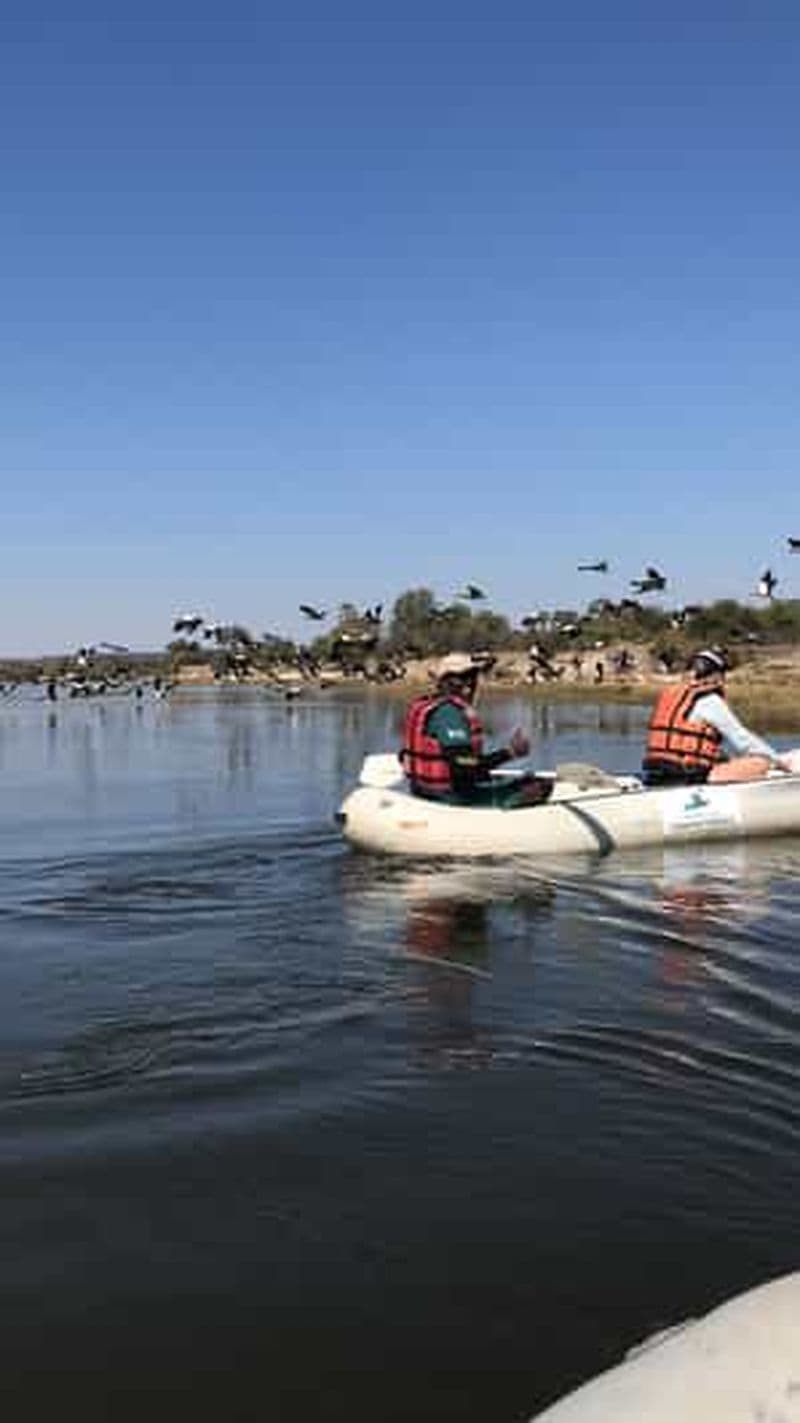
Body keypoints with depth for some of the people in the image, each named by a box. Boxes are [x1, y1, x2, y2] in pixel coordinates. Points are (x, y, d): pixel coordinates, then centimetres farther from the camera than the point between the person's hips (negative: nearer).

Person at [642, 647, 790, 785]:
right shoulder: (709, 700, -5)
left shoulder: (668, 694, 19)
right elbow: (741, 738, 2)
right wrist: (776, 760, 16)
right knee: (760, 764, -9)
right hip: (685, 780, -8)